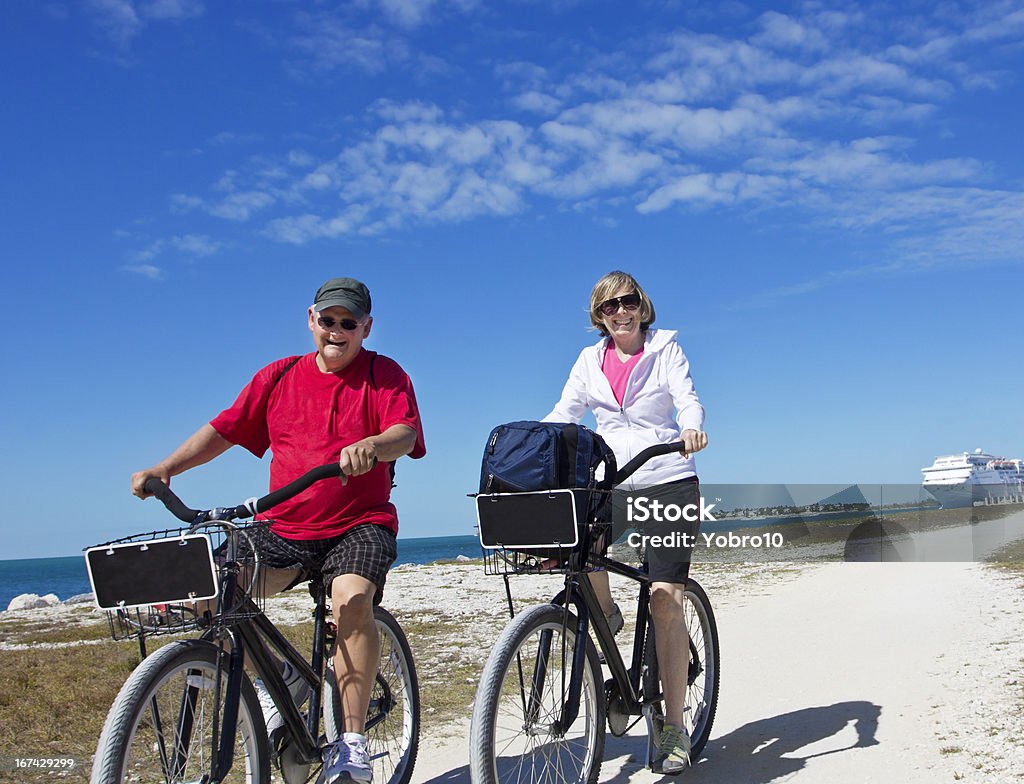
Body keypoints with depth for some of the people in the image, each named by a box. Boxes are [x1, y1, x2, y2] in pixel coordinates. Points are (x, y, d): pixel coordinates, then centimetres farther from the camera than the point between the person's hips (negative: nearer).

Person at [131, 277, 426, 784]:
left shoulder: (385, 375, 1)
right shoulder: (279, 376, 11)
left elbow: (405, 432, -16)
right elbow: (223, 429, 10)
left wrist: (372, 445, -40)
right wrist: (165, 468, -4)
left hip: (361, 524, -3)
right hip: (285, 529, 4)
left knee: (352, 596, -33)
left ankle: (352, 742, -19)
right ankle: (278, 677, 8)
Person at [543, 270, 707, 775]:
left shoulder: (665, 348, 3)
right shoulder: (590, 360, 11)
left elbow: (688, 399, -9)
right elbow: (564, 413, 5)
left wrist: (691, 429, -33)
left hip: (669, 481, -3)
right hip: (612, 483, 3)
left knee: (666, 600, -8)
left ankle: (674, 729, -1)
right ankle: (605, 614, 2)